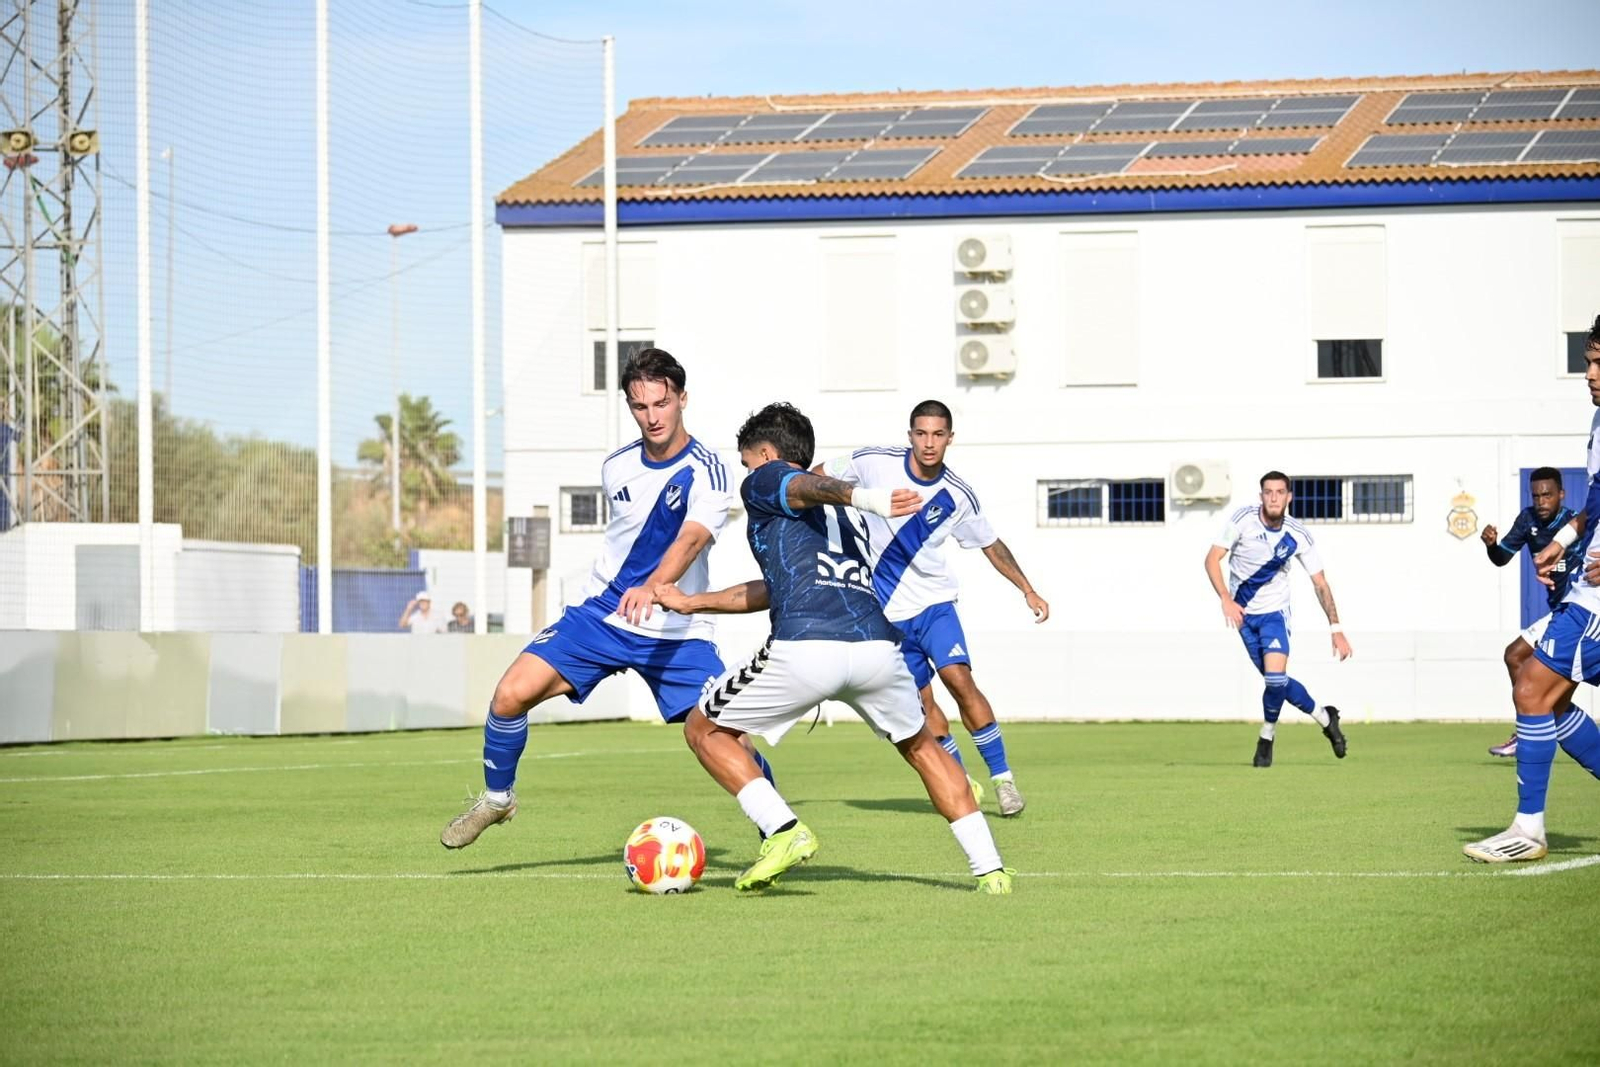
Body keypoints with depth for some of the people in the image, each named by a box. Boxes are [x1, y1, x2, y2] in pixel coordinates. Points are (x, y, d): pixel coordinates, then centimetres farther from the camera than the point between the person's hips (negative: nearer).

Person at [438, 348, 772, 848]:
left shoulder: (706, 471, -15)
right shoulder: (617, 467, 3)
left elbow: (690, 540, -33)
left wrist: (648, 590, -50)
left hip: (675, 633, -4)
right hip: (600, 615, 4)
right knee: (512, 692, -13)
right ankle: (496, 798, 12)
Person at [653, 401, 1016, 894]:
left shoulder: (764, 481, 16)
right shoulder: (847, 517, 37)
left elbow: (809, 487, -9)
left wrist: (865, 497, -31)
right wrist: (691, 602, 53)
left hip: (804, 650, -6)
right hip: (876, 645, 6)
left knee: (704, 730, 16)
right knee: (920, 746, 31)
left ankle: (784, 832, -1)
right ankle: (989, 867, 20)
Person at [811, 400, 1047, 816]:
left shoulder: (958, 496, -7)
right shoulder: (873, 463, -11)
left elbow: (991, 545, 9)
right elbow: (815, 477, 5)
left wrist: (1028, 591, 8)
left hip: (933, 601, -1)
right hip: (886, 610, 1)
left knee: (959, 679, -19)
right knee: (920, 700, 1)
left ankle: (1003, 777, -10)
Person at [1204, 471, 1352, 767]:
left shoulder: (1299, 536, -13)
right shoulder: (1242, 520, -16)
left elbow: (1320, 584, -6)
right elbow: (1212, 559, -15)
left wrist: (1336, 629, -11)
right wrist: (1226, 599, -29)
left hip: (1275, 611, -1)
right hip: (1243, 612, 1)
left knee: (1276, 678, -19)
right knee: (1275, 680, 2)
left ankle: (1266, 740, 5)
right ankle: (1324, 717, 26)